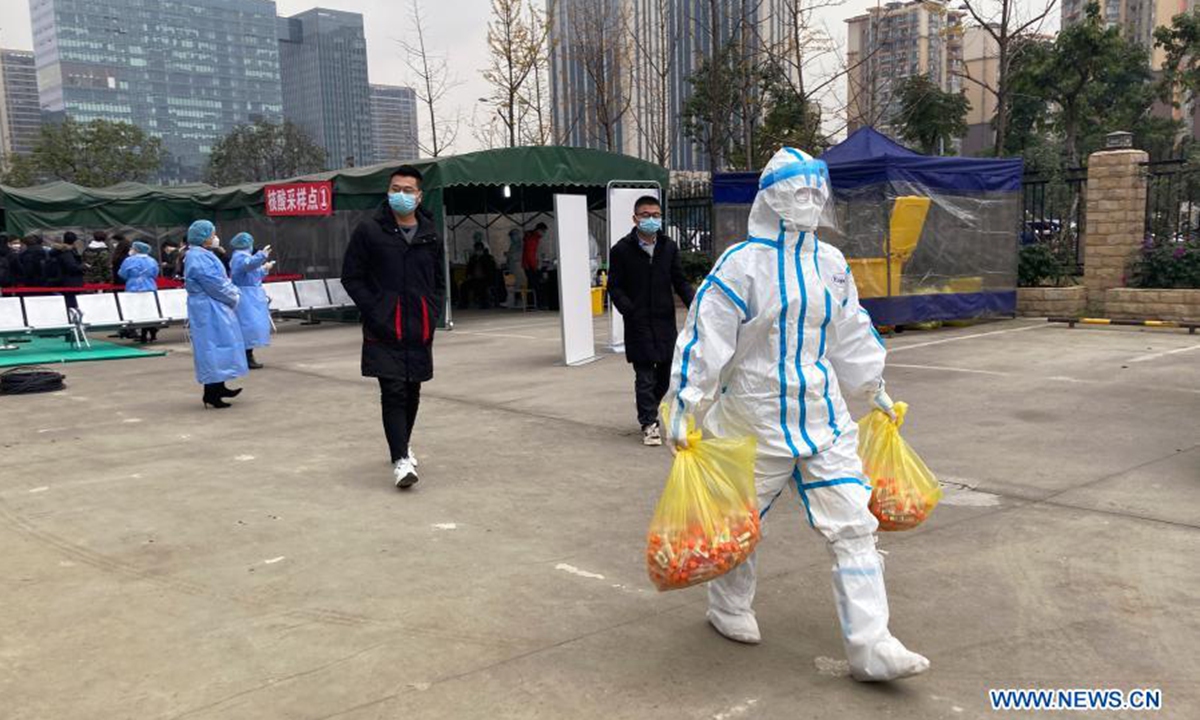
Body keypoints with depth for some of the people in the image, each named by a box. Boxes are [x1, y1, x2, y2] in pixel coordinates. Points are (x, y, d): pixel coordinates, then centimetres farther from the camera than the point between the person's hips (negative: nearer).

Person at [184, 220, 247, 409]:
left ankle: (219, 388, 25)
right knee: (213, 346, -6)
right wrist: (233, 297, -7)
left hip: (214, 308, 10)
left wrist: (233, 292, 4)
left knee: (218, 346, 16)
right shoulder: (198, 258, -18)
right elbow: (215, 284, -20)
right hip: (209, 310, -10)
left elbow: (220, 279, 18)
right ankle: (211, 394, -2)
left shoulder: (202, 255, 15)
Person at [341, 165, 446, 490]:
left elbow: (439, 282, 18)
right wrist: (374, 311, -10)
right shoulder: (369, 231, -2)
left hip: (420, 330, 4)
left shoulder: (430, 236, 10)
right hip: (383, 330, -4)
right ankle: (400, 459, -9)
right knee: (393, 391, -10)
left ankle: (402, 444, 34)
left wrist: (432, 315, 4)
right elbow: (351, 277, 0)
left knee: (412, 392, 14)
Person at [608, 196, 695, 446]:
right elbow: (614, 286, -2)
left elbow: (680, 282, 10)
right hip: (638, 323, -4)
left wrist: (693, 304, -7)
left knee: (667, 371, 11)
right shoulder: (622, 249, -3)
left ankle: (650, 409, 34)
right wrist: (629, 310, -17)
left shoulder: (669, 247, 6)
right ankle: (648, 423, 9)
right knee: (645, 376, -1)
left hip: (665, 320, 4)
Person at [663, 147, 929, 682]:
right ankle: (729, 607, 38)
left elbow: (850, 331, 20)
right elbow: (704, 336, -14)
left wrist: (874, 389, 25)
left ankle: (870, 646, 4)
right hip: (758, 420, -5)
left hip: (823, 415, 5)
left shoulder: (831, 263, 7)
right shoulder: (743, 263, -13)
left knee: (853, 524, 0)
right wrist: (683, 407, -16)